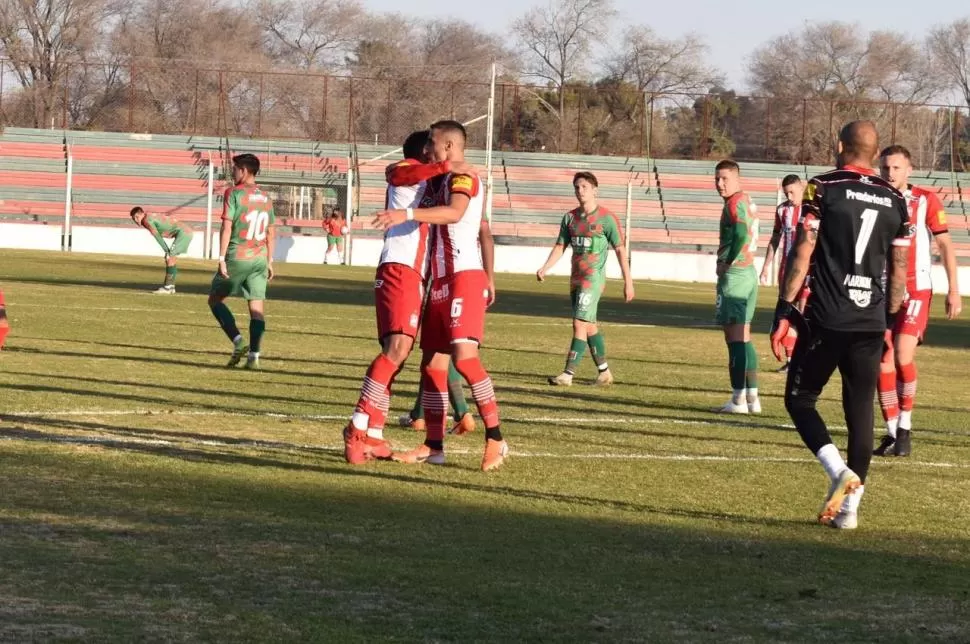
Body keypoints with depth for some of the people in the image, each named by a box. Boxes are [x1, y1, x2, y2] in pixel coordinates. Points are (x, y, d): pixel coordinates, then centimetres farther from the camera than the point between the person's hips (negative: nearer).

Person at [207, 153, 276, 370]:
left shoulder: (233, 194, -7)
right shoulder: (265, 198, 12)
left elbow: (227, 227, -13)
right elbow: (271, 232, 16)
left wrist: (222, 258, -12)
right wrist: (269, 261, 21)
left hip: (237, 258, -5)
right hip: (259, 259, 5)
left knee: (215, 299, 9)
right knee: (257, 306, 3)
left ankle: (238, 342, -7)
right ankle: (254, 355, -4)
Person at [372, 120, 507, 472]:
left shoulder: (462, 178, -9)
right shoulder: (445, 181, 21)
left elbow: (455, 212, -31)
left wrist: (408, 214, -39)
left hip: (464, 278, -10)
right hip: (442, 281, 10)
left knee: (465, 355, -21)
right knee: (433, 362, 9)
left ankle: (495, 439, -18)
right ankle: (433, 446, 13)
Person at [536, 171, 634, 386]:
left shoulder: (606, 218, -7)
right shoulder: (570, 217, 10)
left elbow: (620, 250, -4)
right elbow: (560, 247, 11)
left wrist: (628, 282, -5)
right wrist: (544, 268, -5)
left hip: (593, 278, -7)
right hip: (576, 278, 7)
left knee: (580, 325, -13)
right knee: (589, 326, 12)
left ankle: (568, 374, -15)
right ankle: (604, 372, 22)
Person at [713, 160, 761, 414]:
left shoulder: (734, 203, -14)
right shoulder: (747, 202, 14)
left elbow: (741, 234, -29)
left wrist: (727, 263, -17)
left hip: (734, 275, -9)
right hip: (749, 273, 9)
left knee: (734, 337, -7)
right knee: (743, 337, 13)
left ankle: (739, 400, -8)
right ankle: (752, 397, 14)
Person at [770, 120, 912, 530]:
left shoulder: (823, 189, -4)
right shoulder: (895, 201, 8)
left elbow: (802, 253, -9)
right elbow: (899, 271, 11)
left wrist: (784, 310, -5)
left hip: (826, 319, -4)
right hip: (871, 322, 4)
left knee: (799, 399, 10)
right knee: (860, 412, 10)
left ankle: (839, 470, -12)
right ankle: (849, 507, 9)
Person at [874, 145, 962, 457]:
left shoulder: (926, 200, -3)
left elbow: (945, 245, 1)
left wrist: (953, 290, -3)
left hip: (915, 290, -3)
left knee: (902, 356, -16)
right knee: (883, 362, -1)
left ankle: (905, 428, -1)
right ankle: (891, 433, 8)